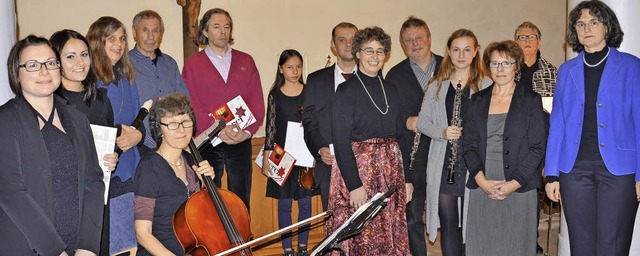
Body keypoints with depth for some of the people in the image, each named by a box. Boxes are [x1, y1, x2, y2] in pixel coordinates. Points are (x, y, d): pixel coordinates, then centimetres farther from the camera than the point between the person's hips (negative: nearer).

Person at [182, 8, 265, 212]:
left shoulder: (246, 61, 12)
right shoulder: (193, 63, 5)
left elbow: (257, 102, 5)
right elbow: (191, 105, -5)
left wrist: (247, 130, -11)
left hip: (241, 143, 2)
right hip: (207, 144, -1)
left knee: (241, 202, 6)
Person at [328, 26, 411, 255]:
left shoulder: (391, 91, 11)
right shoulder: (347, 91, -6)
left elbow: (399, 136, 15)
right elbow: (340, 141, -12)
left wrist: (407, 178, 10)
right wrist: (354, 185, -18)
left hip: (390, 172, 6)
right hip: (357, 168, -5)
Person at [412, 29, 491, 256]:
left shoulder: (486, 86, 2)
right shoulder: (437, 86, 11)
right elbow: (422, 121, 9)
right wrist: (442, 132, -8)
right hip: (443, 165, 2)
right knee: (448, 224, 8)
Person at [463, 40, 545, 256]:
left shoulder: (531, 100, 3)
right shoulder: (477, 100, 11)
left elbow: (537, 147, -2)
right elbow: (469, 144, 7)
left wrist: (514, 183, -11)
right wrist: (481, 180, -7)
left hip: (519, 189, -2)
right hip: (481, 188, 2)